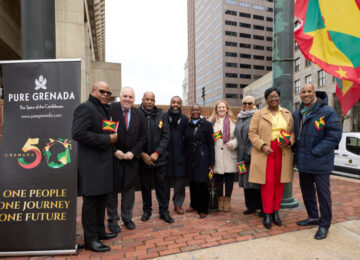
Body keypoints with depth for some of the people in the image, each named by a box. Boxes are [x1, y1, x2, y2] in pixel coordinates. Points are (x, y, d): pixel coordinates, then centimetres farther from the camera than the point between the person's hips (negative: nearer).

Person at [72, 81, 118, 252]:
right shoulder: (86, 108, -11)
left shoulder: (104, 109, 18)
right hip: (91, 164, -9)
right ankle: (90, 239, 16)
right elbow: (77, 133, -23)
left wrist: (112, 138, 9)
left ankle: (99, 231, 33)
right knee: (91, 201, 2)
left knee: (101, 199, 17)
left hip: (103, 162, 9)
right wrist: (107, 139, -20)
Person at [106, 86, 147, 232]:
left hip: (131, 158, 3)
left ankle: (127, 217, 29)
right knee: (112, 188, 9)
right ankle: (112, 219, 27)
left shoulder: (139, 114, 3)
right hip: (113, 157, -2)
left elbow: (143, 136, 4)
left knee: (129, 188, 12)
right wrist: (114, 151, -13)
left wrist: (133, 152, -7)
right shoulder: (110, 110, -8)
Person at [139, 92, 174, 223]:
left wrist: (157, 153, -9)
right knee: (145, 185, 13)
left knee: (161, 185, 9)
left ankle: (164, 211, 23)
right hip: (143, 158, 0)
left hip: (159, 157, 1)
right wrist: (142, 154, -9)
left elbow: (166, 136, 0)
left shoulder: (161, 115, 2)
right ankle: (146, 210, 31)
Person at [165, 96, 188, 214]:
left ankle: (178, 204, 23)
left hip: (179, 153, 2)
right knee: (165, 179, 8)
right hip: (166, 153, -2)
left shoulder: (185, 119, 9)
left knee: (180, 179, 7)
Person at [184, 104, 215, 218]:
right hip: (190, 158, 4)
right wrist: (185, 157, 8)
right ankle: (194, 204, 29)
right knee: (192, 182, 8)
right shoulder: (188, 125, 10)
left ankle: (203, 209, 14)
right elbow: (186, 142, 13)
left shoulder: (206, 124, -2)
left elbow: (211, 144, -4)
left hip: (202, 158, -4)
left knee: (202, 183, -3)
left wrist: (211, 162, -7)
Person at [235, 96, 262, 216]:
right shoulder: (239, 118, 16)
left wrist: (250, 153, -16)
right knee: (246, 180, 10)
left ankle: (262, 207, 14)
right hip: (243, 155, 6)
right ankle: (251, 206, 23)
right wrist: (241, 153, 14)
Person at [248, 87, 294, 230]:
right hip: (264, 153, -3)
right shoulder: (259, 114, 4)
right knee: (267, 184, -3)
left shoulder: (287, 114, 14)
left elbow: (293, 131, 15)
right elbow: (252, 133, -1)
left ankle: (276, 212, 22)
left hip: (282, 153, 3)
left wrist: (289, 141, -5)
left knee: (279, 183, 7)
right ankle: (267, 214, 9)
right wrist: (262, 146, -13)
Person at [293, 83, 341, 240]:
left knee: (323, 192, 5)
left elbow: (334, 136, -15)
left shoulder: (327, 112, -10)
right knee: (306, 190, 17)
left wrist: (315, 152, -18)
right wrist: (297, 153, 5)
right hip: (303, 162, 7)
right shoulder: (297, 114, 9)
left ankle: (324, 224, 20)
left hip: (320, 162, -6)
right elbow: (293, 135, 20)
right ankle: (313, 217, 36)